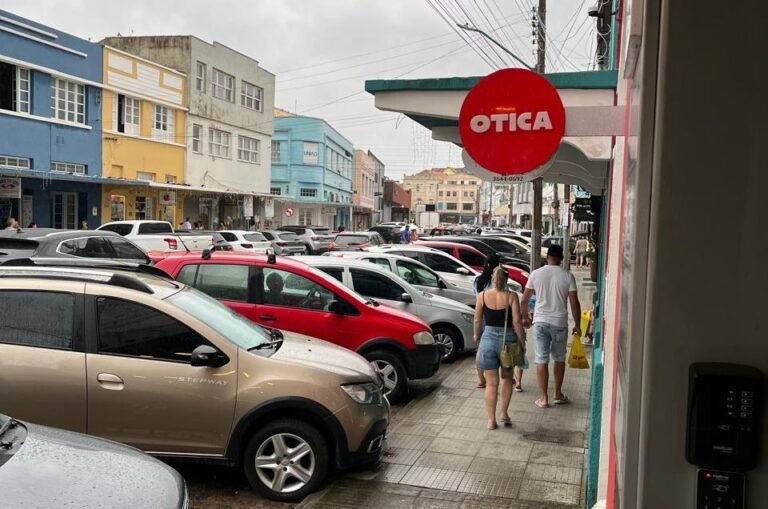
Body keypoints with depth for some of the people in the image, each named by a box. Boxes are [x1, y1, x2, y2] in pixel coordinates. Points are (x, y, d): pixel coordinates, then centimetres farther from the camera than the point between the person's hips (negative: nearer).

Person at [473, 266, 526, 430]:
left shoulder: (482, 296, -2)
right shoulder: (511, 296, -7)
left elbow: (477, 320, 4)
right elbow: (517, 322, -10)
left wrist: (477, 337, 20)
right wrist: (522, 343, -1)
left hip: (488, 339, 0)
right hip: (507, 339, 0)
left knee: (491, 383, 8)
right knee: (507, 378, 22)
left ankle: (491, 420, 10)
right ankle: (504, 413, 17)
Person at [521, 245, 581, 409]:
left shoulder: (536, 274, -3)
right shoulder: (568, 276, -5)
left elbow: (524, 300, 1)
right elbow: (574, 303, -6)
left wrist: (525, 317, 17)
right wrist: (577, 324, 6)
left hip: (540, 322, 0)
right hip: (560, 323, 0)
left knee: (541, 360, 5)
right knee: (559, 358, 17)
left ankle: (543, 398, 7)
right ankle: (558, 395, 25)